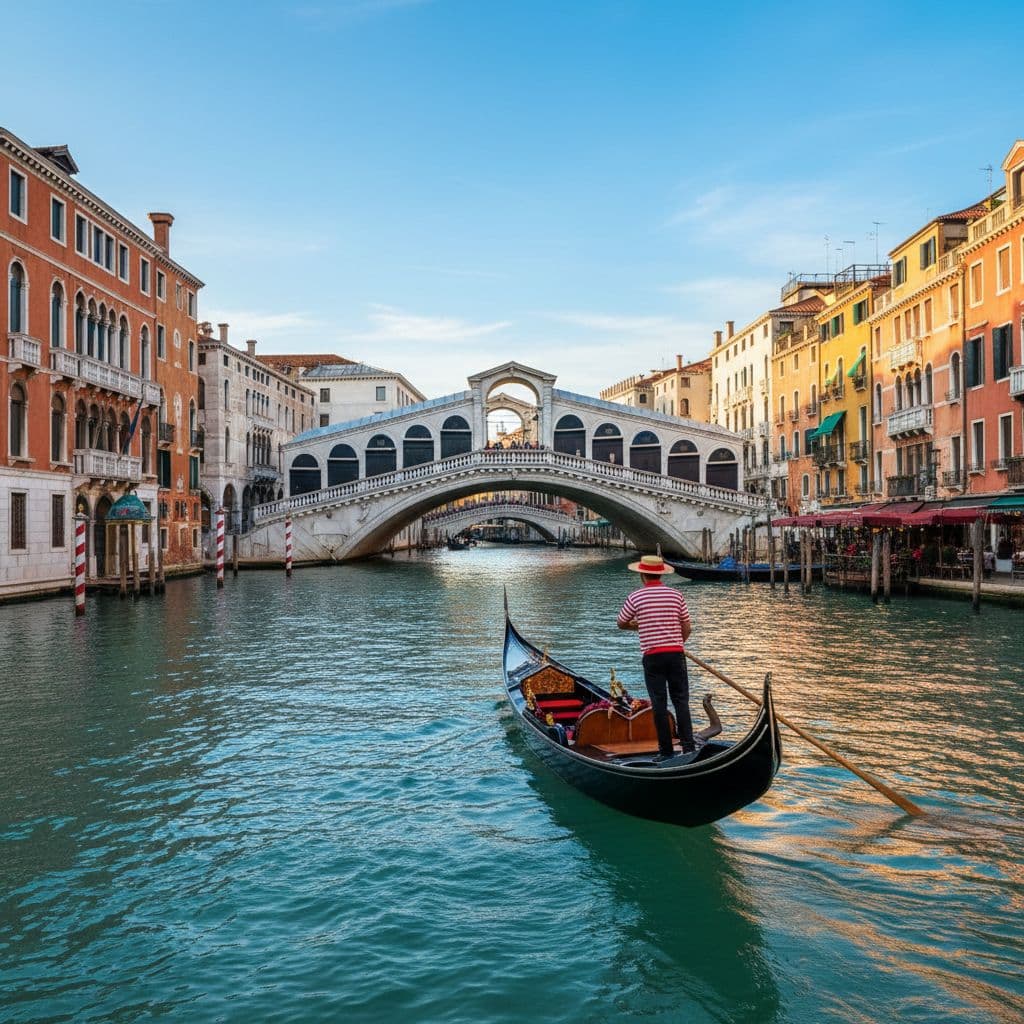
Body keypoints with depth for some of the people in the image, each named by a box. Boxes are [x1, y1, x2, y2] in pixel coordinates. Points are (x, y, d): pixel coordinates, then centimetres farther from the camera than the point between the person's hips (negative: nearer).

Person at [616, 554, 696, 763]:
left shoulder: (635, 597, -3)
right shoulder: (676, 595, 2)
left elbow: (621, 624, 10)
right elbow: (687, 628, 6)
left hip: (652, 656, -2)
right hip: (676, 654, 2)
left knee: (659, 704, 4)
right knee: (681, 701, 7)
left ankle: (666, 750, 7)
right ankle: (688, 747, 1)